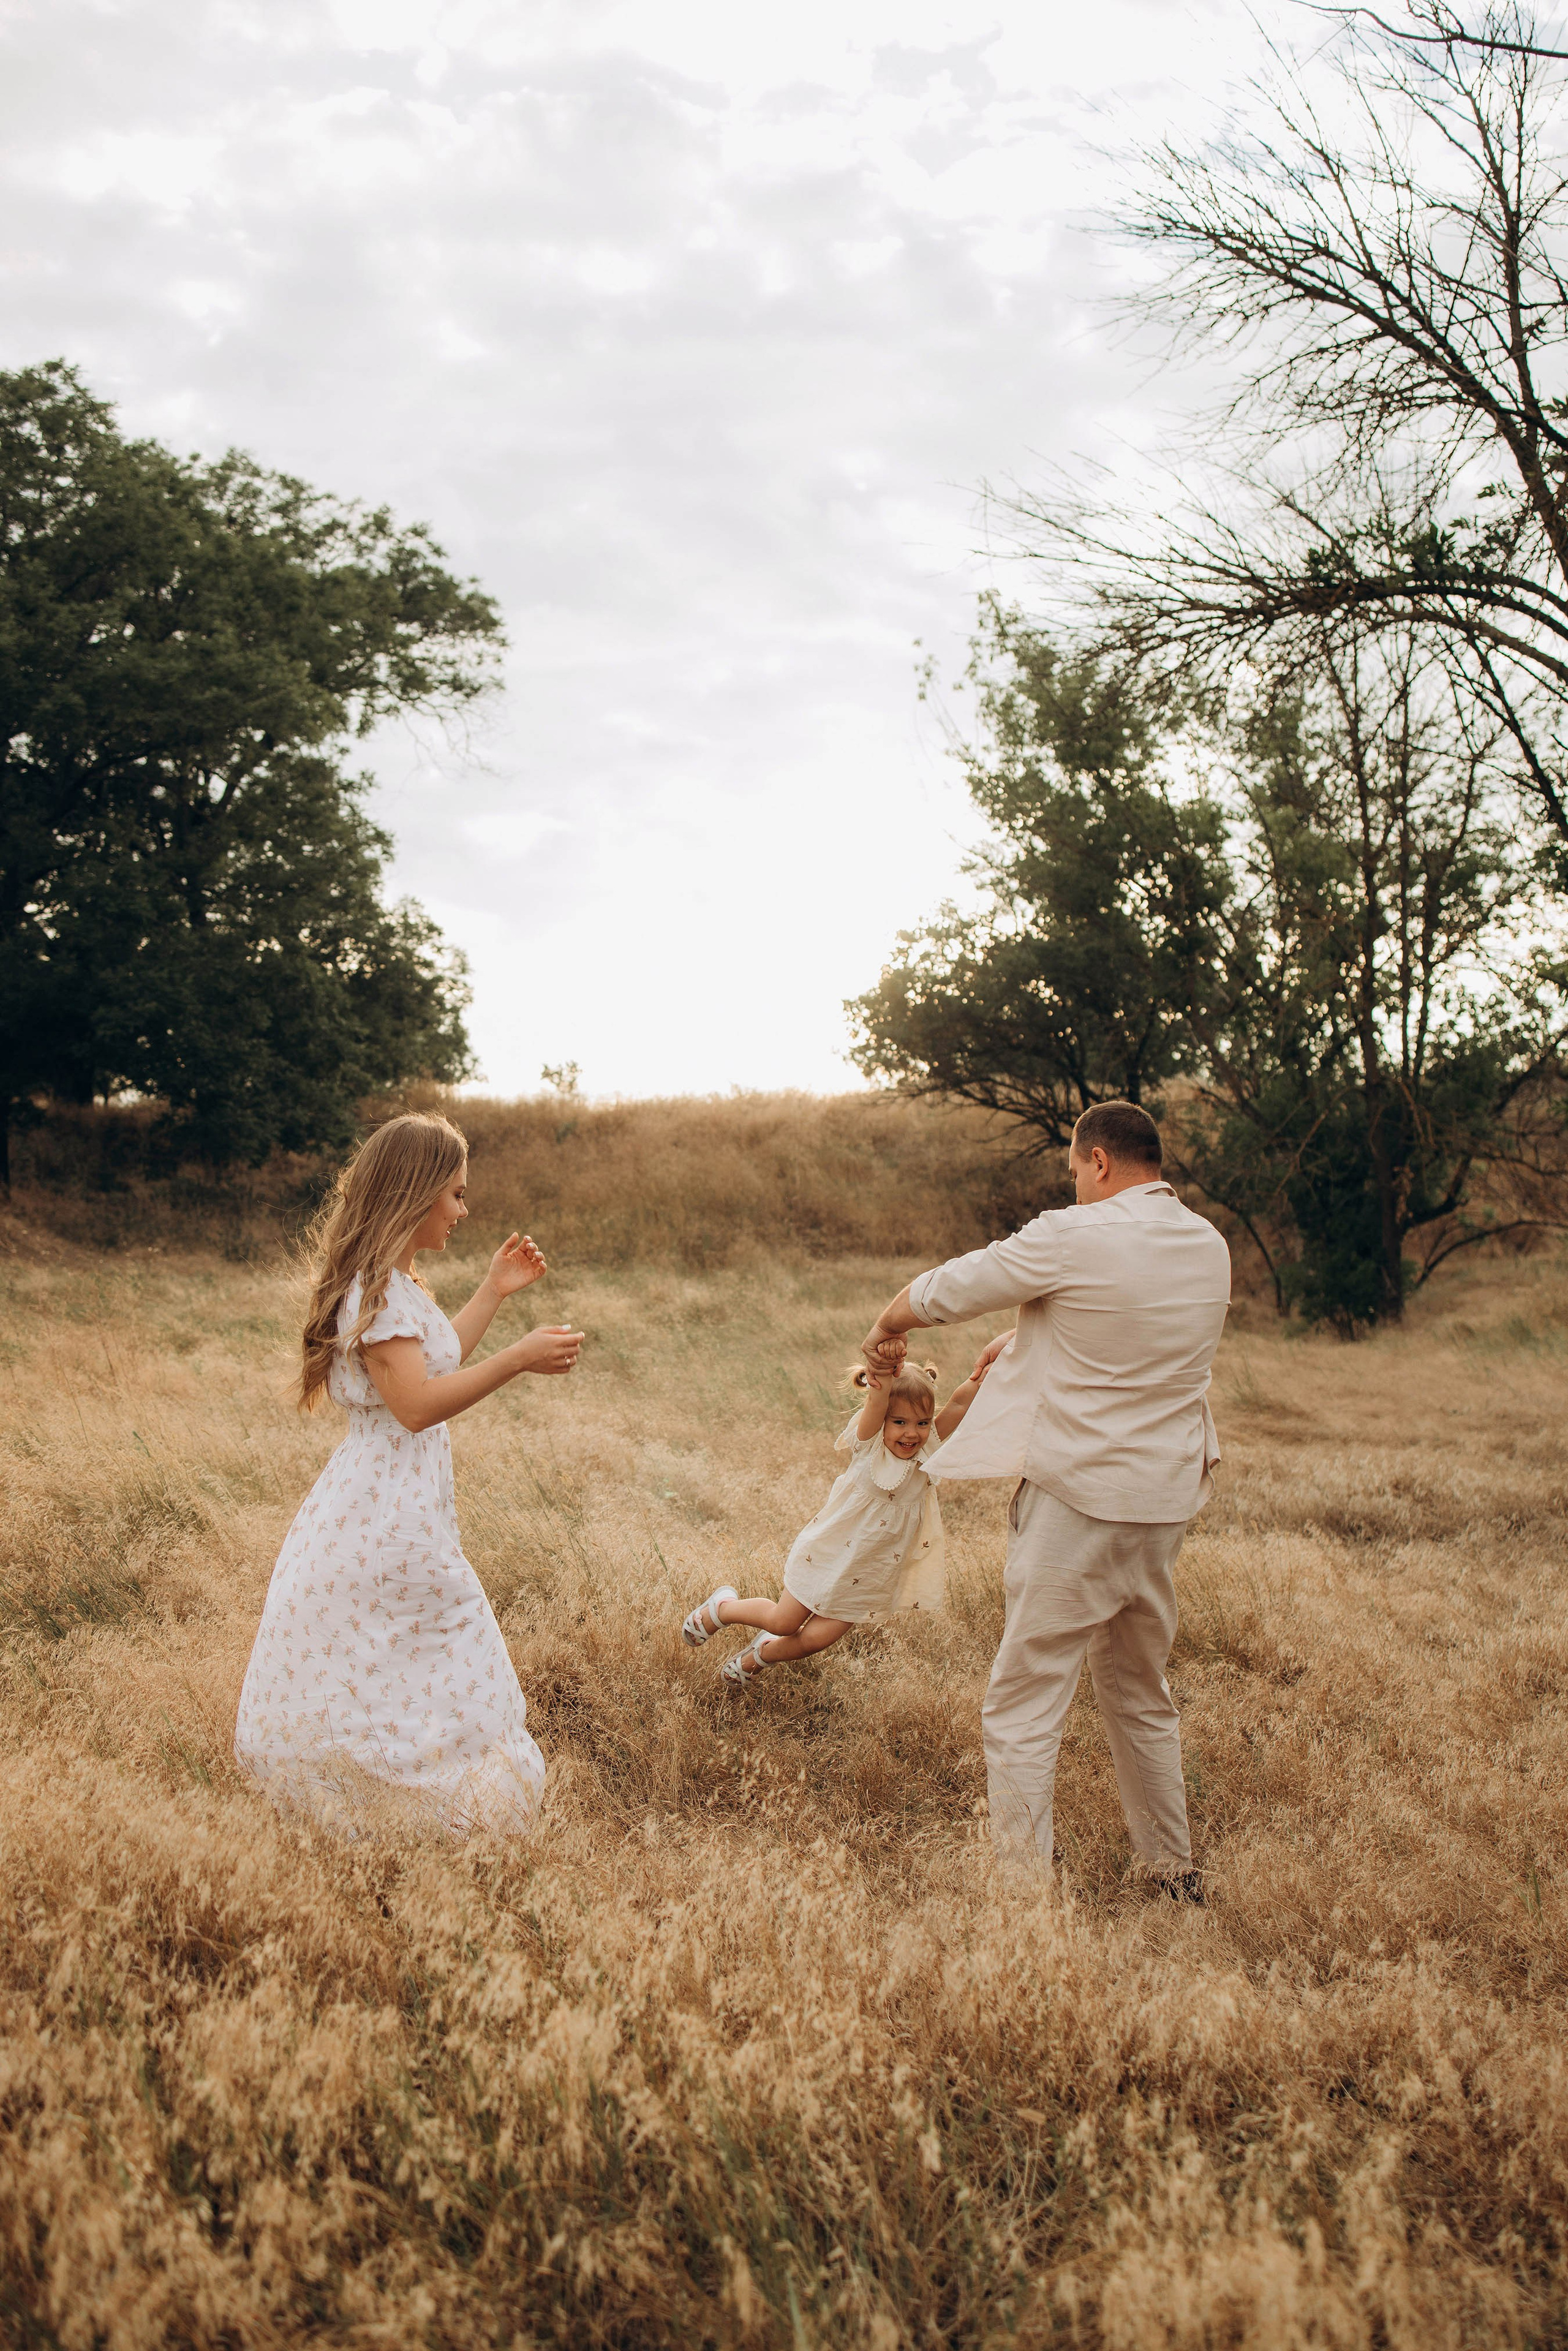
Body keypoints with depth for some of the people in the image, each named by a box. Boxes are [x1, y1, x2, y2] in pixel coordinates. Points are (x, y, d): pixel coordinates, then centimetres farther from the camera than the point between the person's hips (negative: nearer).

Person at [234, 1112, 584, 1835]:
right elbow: (416, 1402, -27)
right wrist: (518, 1359, -28)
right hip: (388, 1512, -10)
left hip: (399, 1497, 10)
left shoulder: (391, 1281, 12)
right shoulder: (376, 1288, -20)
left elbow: (430, 1361, 23)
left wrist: (493, 1293, 23)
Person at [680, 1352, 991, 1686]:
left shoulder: (926, 1452, -7)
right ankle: (721, 1607, 41)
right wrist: (883, 1379, -58)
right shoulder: (869, 1446, -18)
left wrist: (979, 1379, -37)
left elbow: (957, 1406, -20)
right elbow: (876, 1404, -39)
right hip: (828, 1556, -3)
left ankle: (758, 1656, 32)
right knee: (782, 1622, 11)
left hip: (868, 1579, 3)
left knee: (815, 1640, 1)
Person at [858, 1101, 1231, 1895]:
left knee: (1023, 1708, 1)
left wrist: (887, 1328, 16)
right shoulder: (1207, 1247, 5)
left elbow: (947, 1289, -4)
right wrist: (1026, 1340, 28)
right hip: (1166, 1501, 7)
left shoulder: (1073, 1240, -15)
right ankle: (1174, 1872, 33)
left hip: (1078, 1501, -7)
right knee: (1141, 1696, 23)